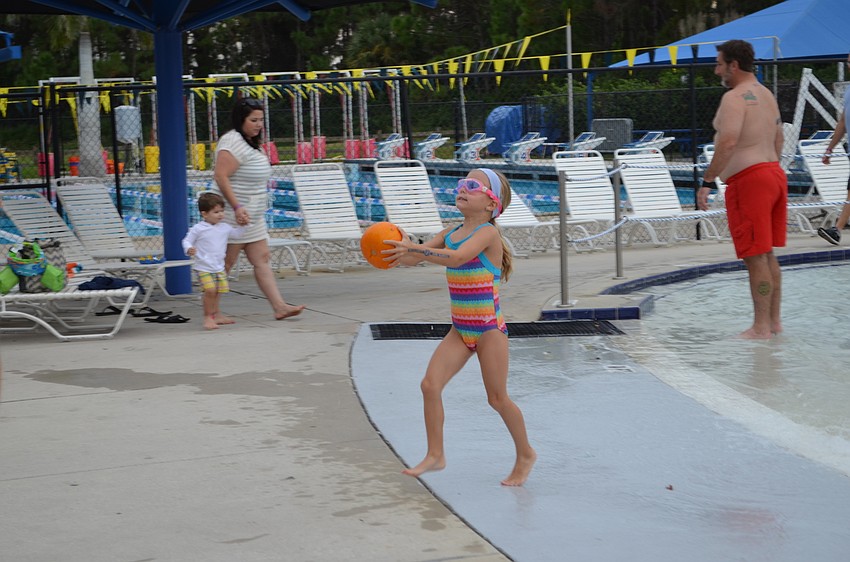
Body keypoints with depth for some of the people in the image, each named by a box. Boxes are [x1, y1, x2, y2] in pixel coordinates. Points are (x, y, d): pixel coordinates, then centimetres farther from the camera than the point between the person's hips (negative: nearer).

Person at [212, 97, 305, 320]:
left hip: (252, 218, 10)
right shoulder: (233, 142, -16)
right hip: (233, 216, -10)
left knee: (262, 260, 5)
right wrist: (237, 207, -30)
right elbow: (220, 176, -25)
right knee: (225, 264, -4)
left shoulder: (251, 143, 16)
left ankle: (279, 306, 3)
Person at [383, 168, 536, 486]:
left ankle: (525, 454, 23)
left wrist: (414, 249, -37)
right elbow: (414, 258, 1)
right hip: (460, 329, 7)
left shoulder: (488, 233, -15)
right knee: (430, 385, -7)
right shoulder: (451, 233, 7)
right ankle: (435, 455, 1)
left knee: (497, 398, 3)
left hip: (489, 328, -6)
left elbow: (456, 258, -33)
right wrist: (401, 251, -21)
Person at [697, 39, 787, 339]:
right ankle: (774, 320, 21)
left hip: (748, 180, -10)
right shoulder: (766, 95, 17)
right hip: (774, 173, 10)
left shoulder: (735, 98, -13)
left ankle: (761, 327, -3)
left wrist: (707, 181, -23)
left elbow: (728, 142, -25)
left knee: (755, 257, -6)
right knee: (767, 254, 16)